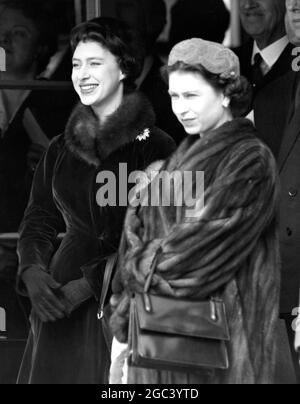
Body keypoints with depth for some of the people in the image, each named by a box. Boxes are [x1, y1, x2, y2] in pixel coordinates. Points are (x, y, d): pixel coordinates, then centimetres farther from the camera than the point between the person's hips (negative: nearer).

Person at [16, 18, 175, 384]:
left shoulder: (155, 147, -5)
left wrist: (90, 284, -16)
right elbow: (38, 220, 12)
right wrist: (32, 272, -9)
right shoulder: (60, 149, 12)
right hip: (60, 299, 4)